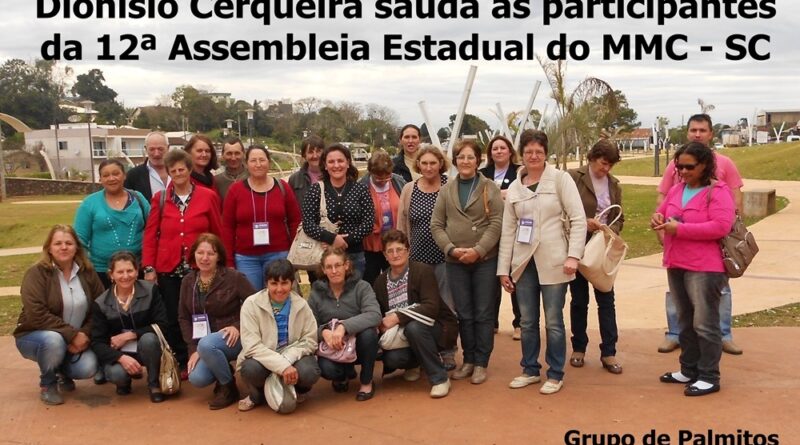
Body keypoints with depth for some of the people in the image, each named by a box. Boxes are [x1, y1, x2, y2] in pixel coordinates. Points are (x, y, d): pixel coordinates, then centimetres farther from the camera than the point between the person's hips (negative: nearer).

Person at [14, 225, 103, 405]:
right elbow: (37, 315, -25)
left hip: (76, 339, 4)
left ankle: (63, 373, 15)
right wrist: (72, 334, -28)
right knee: (54, 340, -37)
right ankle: (47, 384, -6)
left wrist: (84, 335, -17)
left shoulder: (87, 272, -1)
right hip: (34, 336, -3)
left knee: (88, 368, -23)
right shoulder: (36, 273, -15)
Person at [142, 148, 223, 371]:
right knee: (173, 319, 5)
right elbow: (150, 235, 4)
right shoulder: (159, 198, 6)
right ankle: (179, 365, 18)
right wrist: (148, 267, -2)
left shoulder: (208, 196, 2)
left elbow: (218, 233, 4)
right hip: (169, 269, 1)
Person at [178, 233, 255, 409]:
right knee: (197, 379, -20)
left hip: (234, 338, -4)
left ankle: (229, 387, -9)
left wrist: (238, 326, -20)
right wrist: (193, 349, -4)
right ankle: (223, 373, 16)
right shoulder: (188, 281, 4)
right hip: (203, 343, 4)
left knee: (206, 344, -34)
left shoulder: (234, 277, -10)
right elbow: (184, 318, 6)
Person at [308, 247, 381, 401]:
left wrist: (344, 326, -41)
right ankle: (345, 374, 11)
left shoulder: (361, 287, -11)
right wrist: (324, 332, -30)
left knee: (368, 331, -33)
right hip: (332, 349, 1)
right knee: (327, 369, -31)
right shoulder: (316, 293, -3)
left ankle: (366, 381, -7)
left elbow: (374, 315, -28)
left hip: (359, 345, -1)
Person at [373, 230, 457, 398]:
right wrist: (381, 325, -15)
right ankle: (413, 364, 12)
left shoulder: (423, 271, -13)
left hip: (437, 328, -4)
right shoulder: (380, 282, 4)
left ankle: (440, 378, -18)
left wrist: (398, 318, -30)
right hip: (400, 334, 4)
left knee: (413, 327, -37)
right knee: (391, 358, -28)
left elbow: (431, 308, -24)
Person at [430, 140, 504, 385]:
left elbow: (496, 223, -7)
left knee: (483, 314, 3)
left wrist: (478, 250, -16)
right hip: (455, 261, 2)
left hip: (485, 259, -2)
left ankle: (481, 362, 13)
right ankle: (468, 360, 21)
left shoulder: (490, 188, 1)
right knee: (464, 314, 9)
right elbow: (436, 225, 4)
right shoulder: (446, 190, 9)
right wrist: (452, 249, -10)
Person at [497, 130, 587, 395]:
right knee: (527, 321, 11)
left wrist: (573, 255, -15)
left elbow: (578, 219, -6)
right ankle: (530, 370, 27)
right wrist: (503, 269, 7)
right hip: (523, 262, 4)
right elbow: (508, 230, 9)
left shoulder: (560, 179, -2)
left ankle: (555, 375, 17)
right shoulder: (514, 187, 9)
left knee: (553, 322, 3)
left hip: (553, 261, -4)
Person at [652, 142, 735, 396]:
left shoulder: (718, 191, -9)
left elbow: (721, 226, -21)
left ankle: (709, 378, 7)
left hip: (705, 268, -8)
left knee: (705, 323, -3)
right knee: (685, 321, 16)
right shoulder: (677, 189, 12)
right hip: (675, 266, 8)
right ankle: (689, 370, 27)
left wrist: (679, 229, -21)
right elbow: (662, 212, 23)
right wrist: (658, 219, -3)